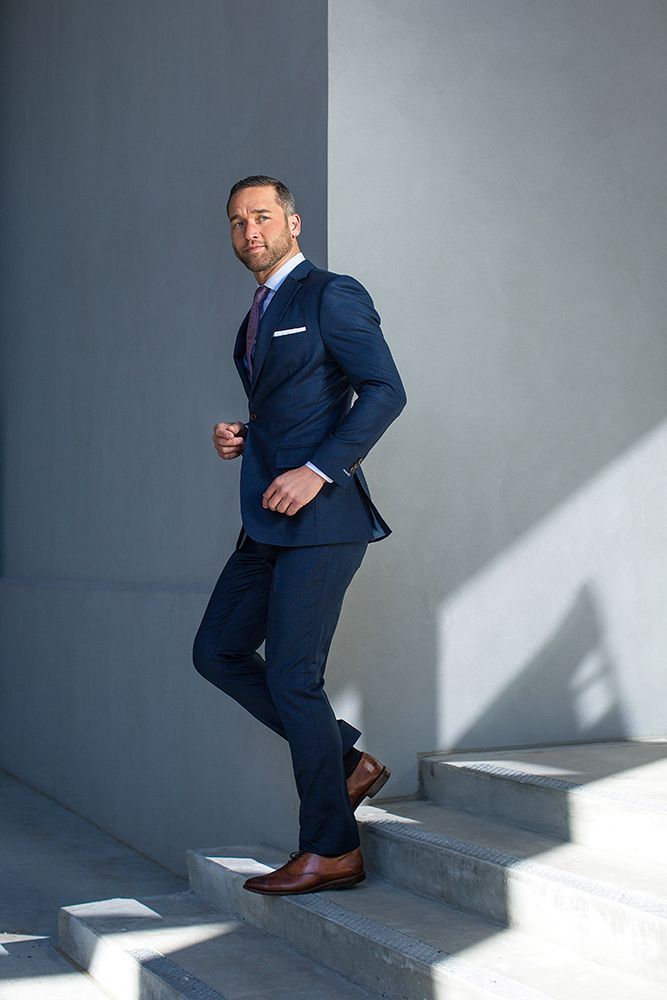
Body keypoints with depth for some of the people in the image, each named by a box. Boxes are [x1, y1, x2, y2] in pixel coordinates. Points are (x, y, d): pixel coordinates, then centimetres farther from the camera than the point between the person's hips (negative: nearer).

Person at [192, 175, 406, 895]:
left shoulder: (332, 296, -5)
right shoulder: (256, 319, 21)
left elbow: (385, 391, -14)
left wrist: (317, 471, -20)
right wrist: (238, 437, 6)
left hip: (322, 514, -10)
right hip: (269, 521, 10)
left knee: (292, 677, -8)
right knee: (218, 652, 11)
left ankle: (332, 850, 4)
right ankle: (347, 763, 18)